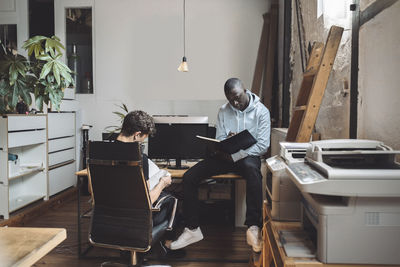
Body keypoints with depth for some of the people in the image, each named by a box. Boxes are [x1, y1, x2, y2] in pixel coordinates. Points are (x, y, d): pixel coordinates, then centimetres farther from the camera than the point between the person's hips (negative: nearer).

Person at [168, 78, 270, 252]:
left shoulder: (261, 111, -5)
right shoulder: (223, 111, 7)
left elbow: (263, 145, -11)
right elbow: (219, 141, 9)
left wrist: (235, 156, -20)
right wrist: (227, 142, -17)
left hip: (248, 155, -4)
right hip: (226, 155, 4)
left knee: (252, 170, -43)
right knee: (189, 177, -16)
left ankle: (253, 228, -38)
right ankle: (192, 229, -8)